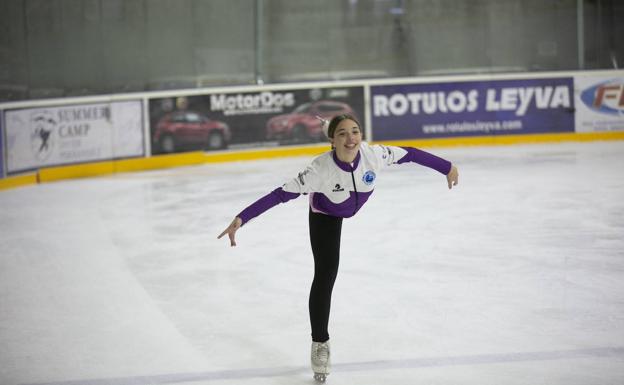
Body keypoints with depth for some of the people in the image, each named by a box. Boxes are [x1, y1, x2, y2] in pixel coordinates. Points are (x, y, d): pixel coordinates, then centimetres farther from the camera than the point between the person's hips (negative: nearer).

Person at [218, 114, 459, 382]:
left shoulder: (373, 155, -38)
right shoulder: (321, 169, -44)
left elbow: (411, 153, -23)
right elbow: (281, 195, -44)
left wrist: (448, 168, -11)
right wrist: (241, 219, -52)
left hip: (354, 204, 3)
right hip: (325, 216, -3)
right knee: (325, 275, -6)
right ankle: (320, 343, 8)